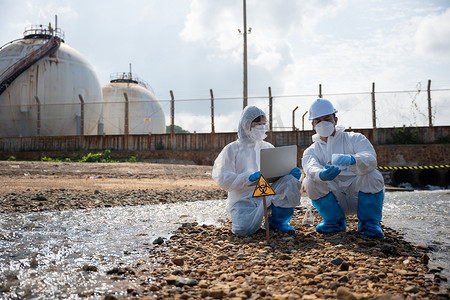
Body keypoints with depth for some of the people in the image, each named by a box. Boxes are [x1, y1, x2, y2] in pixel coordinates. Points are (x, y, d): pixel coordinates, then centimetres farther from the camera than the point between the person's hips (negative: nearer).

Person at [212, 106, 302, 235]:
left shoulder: (268, 147, 19)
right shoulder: (232, 149, 4)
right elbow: (222, 178, -8)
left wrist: (292, 172, -10)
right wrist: (249, 177, -21)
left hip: (267, 192, 4)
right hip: (243, 198, -3)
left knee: (291, 181, -25)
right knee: (245, 228, -33)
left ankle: (277, 220, -5)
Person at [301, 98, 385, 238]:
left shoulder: (354, 139, 5)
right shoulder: (311, 152, 9)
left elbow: (371, 159, -17)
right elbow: (311, 168, -17)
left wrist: (352, 159, -42)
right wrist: (322, 175, -43)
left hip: (357, 194, -1)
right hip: (335, 201, 1)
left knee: (373, 176, -29)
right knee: (310, 181, -22)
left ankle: (368, 223, -6)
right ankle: (335, 221, -1)